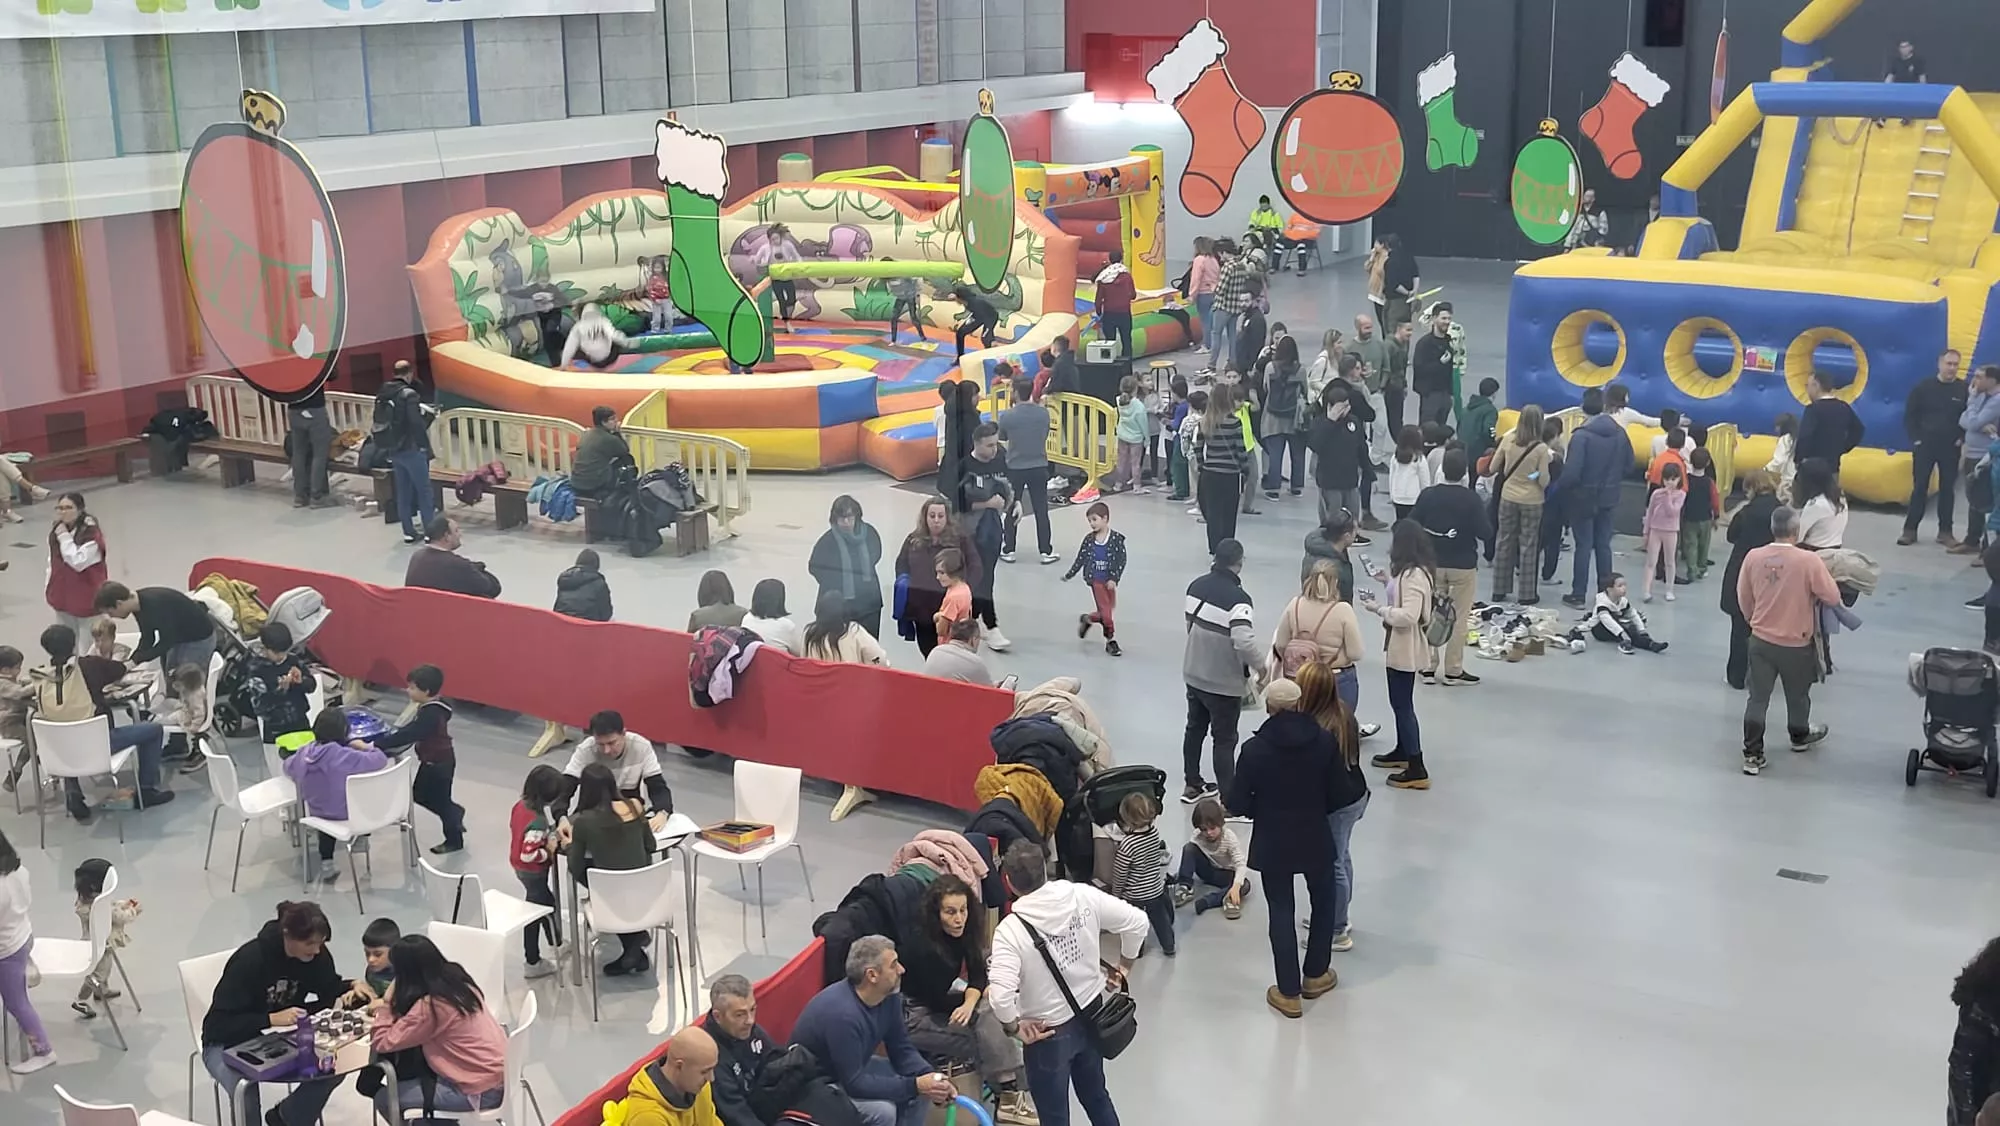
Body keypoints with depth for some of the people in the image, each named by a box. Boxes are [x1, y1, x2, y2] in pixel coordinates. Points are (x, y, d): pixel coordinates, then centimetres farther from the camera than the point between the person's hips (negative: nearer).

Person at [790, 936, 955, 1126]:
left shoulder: (888, 995, -10)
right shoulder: (842, 1014, -35)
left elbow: (902, 1049, -1)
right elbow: (853, 1083, -32)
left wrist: (930, 1077, -20)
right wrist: (914, 1086, -31)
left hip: (852, 1071, 9)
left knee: (921, 1085, -4)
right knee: (882, 1110, -28)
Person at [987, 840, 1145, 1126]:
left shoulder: (1010, 929, -26)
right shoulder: (1083, 896, -14)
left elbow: (1000, 996, -35)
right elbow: (1138, 922, -8)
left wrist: (1014, 1027, -15)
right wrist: (1124, 967, 7)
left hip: (1048, 1034, -5)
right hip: (1092, 1016, 5)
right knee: (1096, 1096, 28)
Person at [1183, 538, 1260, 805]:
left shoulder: (1197, 586, -2)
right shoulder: (1238, 598, -25)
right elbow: (1244, 642, -32)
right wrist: (1261, 665, -15)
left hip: (1193, 673, 7)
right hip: (1224, 681, -7)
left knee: (1195, 728, 21)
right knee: (1224, 739, 4)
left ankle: (1192, 785, 34)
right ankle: (1228, 798, 9)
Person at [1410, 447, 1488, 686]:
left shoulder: (1428, 495, -6)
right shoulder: (1471, 499, -15)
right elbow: (1485, 533, -13)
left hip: (1432, 563, 3)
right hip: (1463, 566, -3)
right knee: (1459, 619, 6)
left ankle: (1429, 667, 14)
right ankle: (1453, 670, 9)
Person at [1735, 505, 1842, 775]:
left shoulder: (1753, 557, -10)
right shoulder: (1809, 561, -21)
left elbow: (1744, 598, 3)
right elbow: (1833, 598, -12)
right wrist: (1813, 594, 10)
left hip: (1761, 639, 2)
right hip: (1797, 643, -2)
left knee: (1758, 697, 8)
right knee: (1797, 694, 22)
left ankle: (1752, 754, 8)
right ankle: (1799, 736, 46)